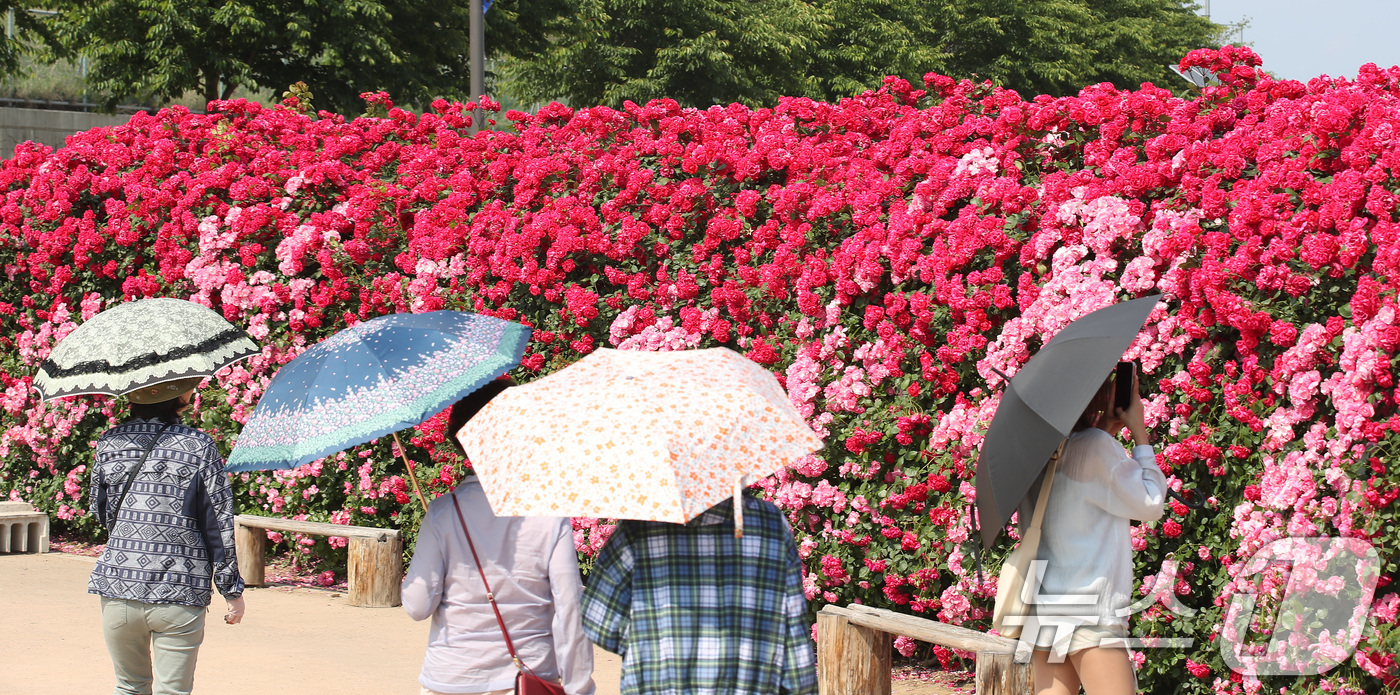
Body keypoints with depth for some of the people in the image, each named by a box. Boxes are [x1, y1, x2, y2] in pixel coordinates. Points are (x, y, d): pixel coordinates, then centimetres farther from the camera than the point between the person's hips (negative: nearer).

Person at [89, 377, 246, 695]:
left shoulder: (109, 443, 2)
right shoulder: (200, 447, -6)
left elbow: (100, 513, 14)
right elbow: (219, 525, -4)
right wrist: (232, 589, 3)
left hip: (120, 587, 3)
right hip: (180, 595, -3)